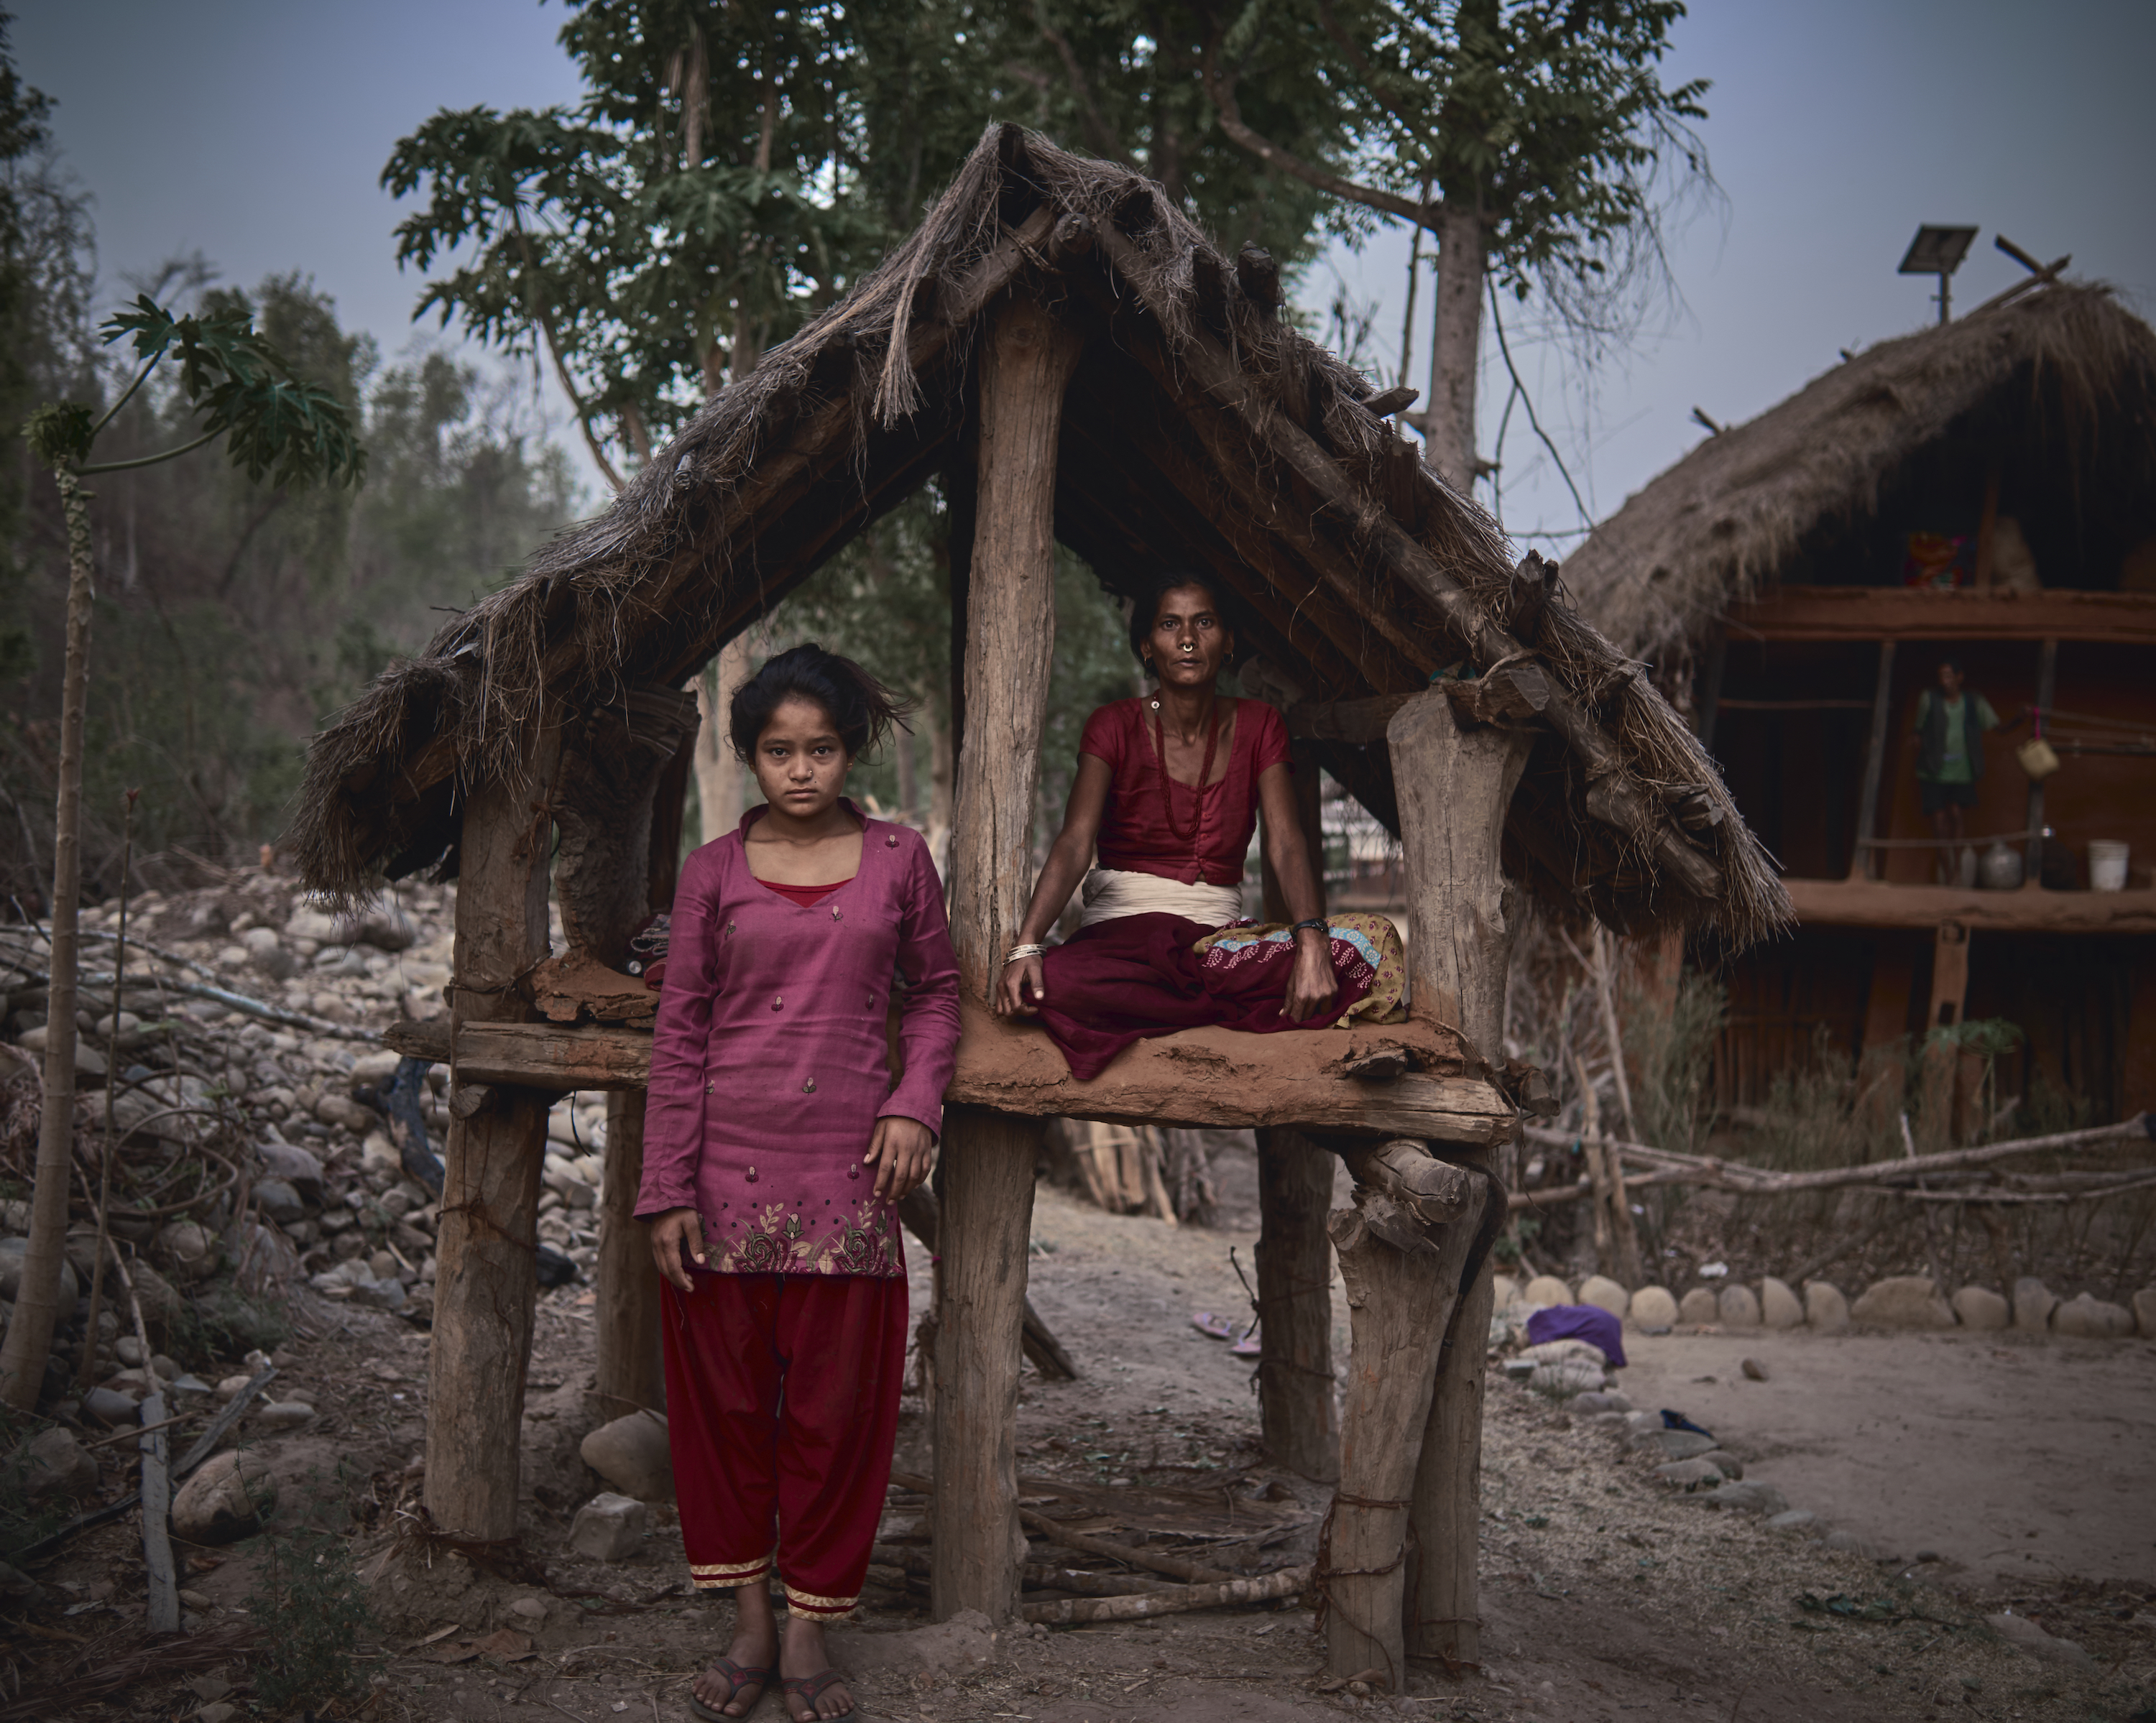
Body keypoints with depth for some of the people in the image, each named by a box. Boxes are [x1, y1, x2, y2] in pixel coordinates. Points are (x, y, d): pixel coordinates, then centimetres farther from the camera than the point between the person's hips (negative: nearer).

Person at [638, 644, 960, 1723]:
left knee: (836, 1404, 4)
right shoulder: (714, 873, 2)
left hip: (847, 1175, 0)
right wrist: (666, 1189, -2)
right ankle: (749, 1623, 22)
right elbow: (679, 1033, 2)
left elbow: (936, 990, 14)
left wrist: (915, 1103, -3)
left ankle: (809, 1633, 19)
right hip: (729, 1169, 0)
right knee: (726, 1394, 7)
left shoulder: (897, 862, 4)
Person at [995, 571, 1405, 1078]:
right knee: (1052, 982, -39)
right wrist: (1027, 946, -32)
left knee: (1374, 940, -26)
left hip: (1220, 930, 2)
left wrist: (1311, 941, -27)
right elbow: (1074, 844, -13)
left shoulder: (1258, 726, 9)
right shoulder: (1114, 727, 2)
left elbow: (1286, 844, -6)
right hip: (1120, 931, -2)